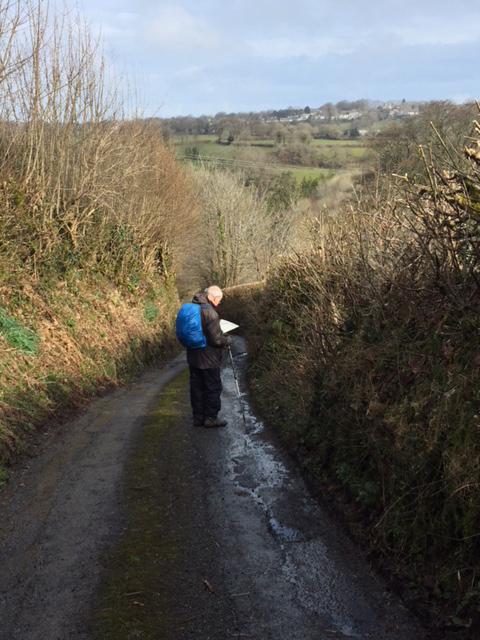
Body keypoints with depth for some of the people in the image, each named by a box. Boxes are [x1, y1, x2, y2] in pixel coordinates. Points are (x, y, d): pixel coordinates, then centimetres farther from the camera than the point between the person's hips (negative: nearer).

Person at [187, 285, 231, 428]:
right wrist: (227, 340, -2)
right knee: (213, 388, 8)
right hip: (208, 359, -8)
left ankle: (198, 417, 24)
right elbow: (216, 339, -24)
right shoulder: (209, 312, -24)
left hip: (193, 357, 8)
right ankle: (211, 417, 17)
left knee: (197, 387, 15)